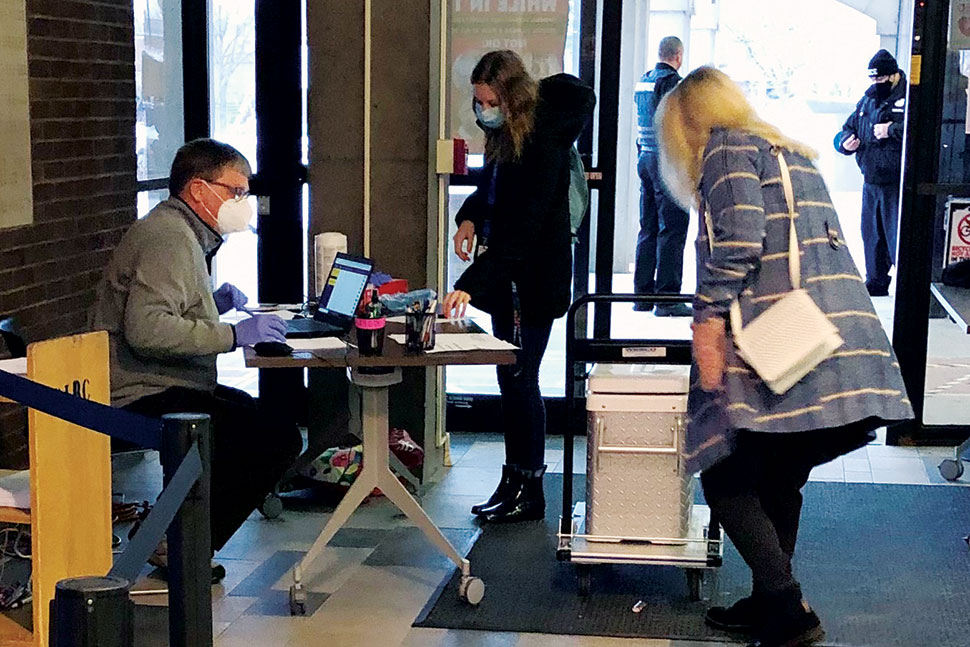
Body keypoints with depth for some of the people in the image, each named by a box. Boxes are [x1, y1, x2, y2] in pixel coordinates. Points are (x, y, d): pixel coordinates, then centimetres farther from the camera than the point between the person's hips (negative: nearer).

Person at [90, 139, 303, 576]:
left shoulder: (184, 235, 20)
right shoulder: (168, 238, -16)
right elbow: (146, 330, -28)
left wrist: (212, 304, 13)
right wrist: (232, 335, -25)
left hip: (159, 388, 12)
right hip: (146, 396, -12)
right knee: (278, 437, -20)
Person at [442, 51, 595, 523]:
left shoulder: (542, 143, -22)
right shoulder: (502, 135, 6)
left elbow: (519, 230, -28)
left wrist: (471, 285, -33)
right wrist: (470, 217, 5)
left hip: (534, 279, -9)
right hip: (508, 276, 9)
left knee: (518, 379, -4)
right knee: (512, 380, 12)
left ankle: (528, 492, 7)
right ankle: (513, 482, 21)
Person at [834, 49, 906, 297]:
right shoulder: (867, 102, 15)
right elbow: (848, 128, 24)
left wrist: (891, 130, -24)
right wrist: (845, 142, 1)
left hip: (897, 184, -8)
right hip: (871, 181, 8)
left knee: (898, 236, -8)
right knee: (872, 233, 16)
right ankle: (876, 283, 30)